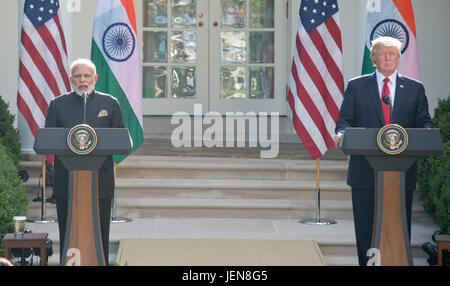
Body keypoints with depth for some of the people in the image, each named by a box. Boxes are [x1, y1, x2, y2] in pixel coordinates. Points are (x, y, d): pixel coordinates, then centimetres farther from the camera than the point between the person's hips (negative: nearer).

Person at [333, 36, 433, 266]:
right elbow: (345, 119, 7)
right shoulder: (356, 86, 10)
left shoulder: (415, 88, 12)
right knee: (365, 228, 2)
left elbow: (424, 121, 11)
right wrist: (341, 133, -15)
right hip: (365, 171, 0)